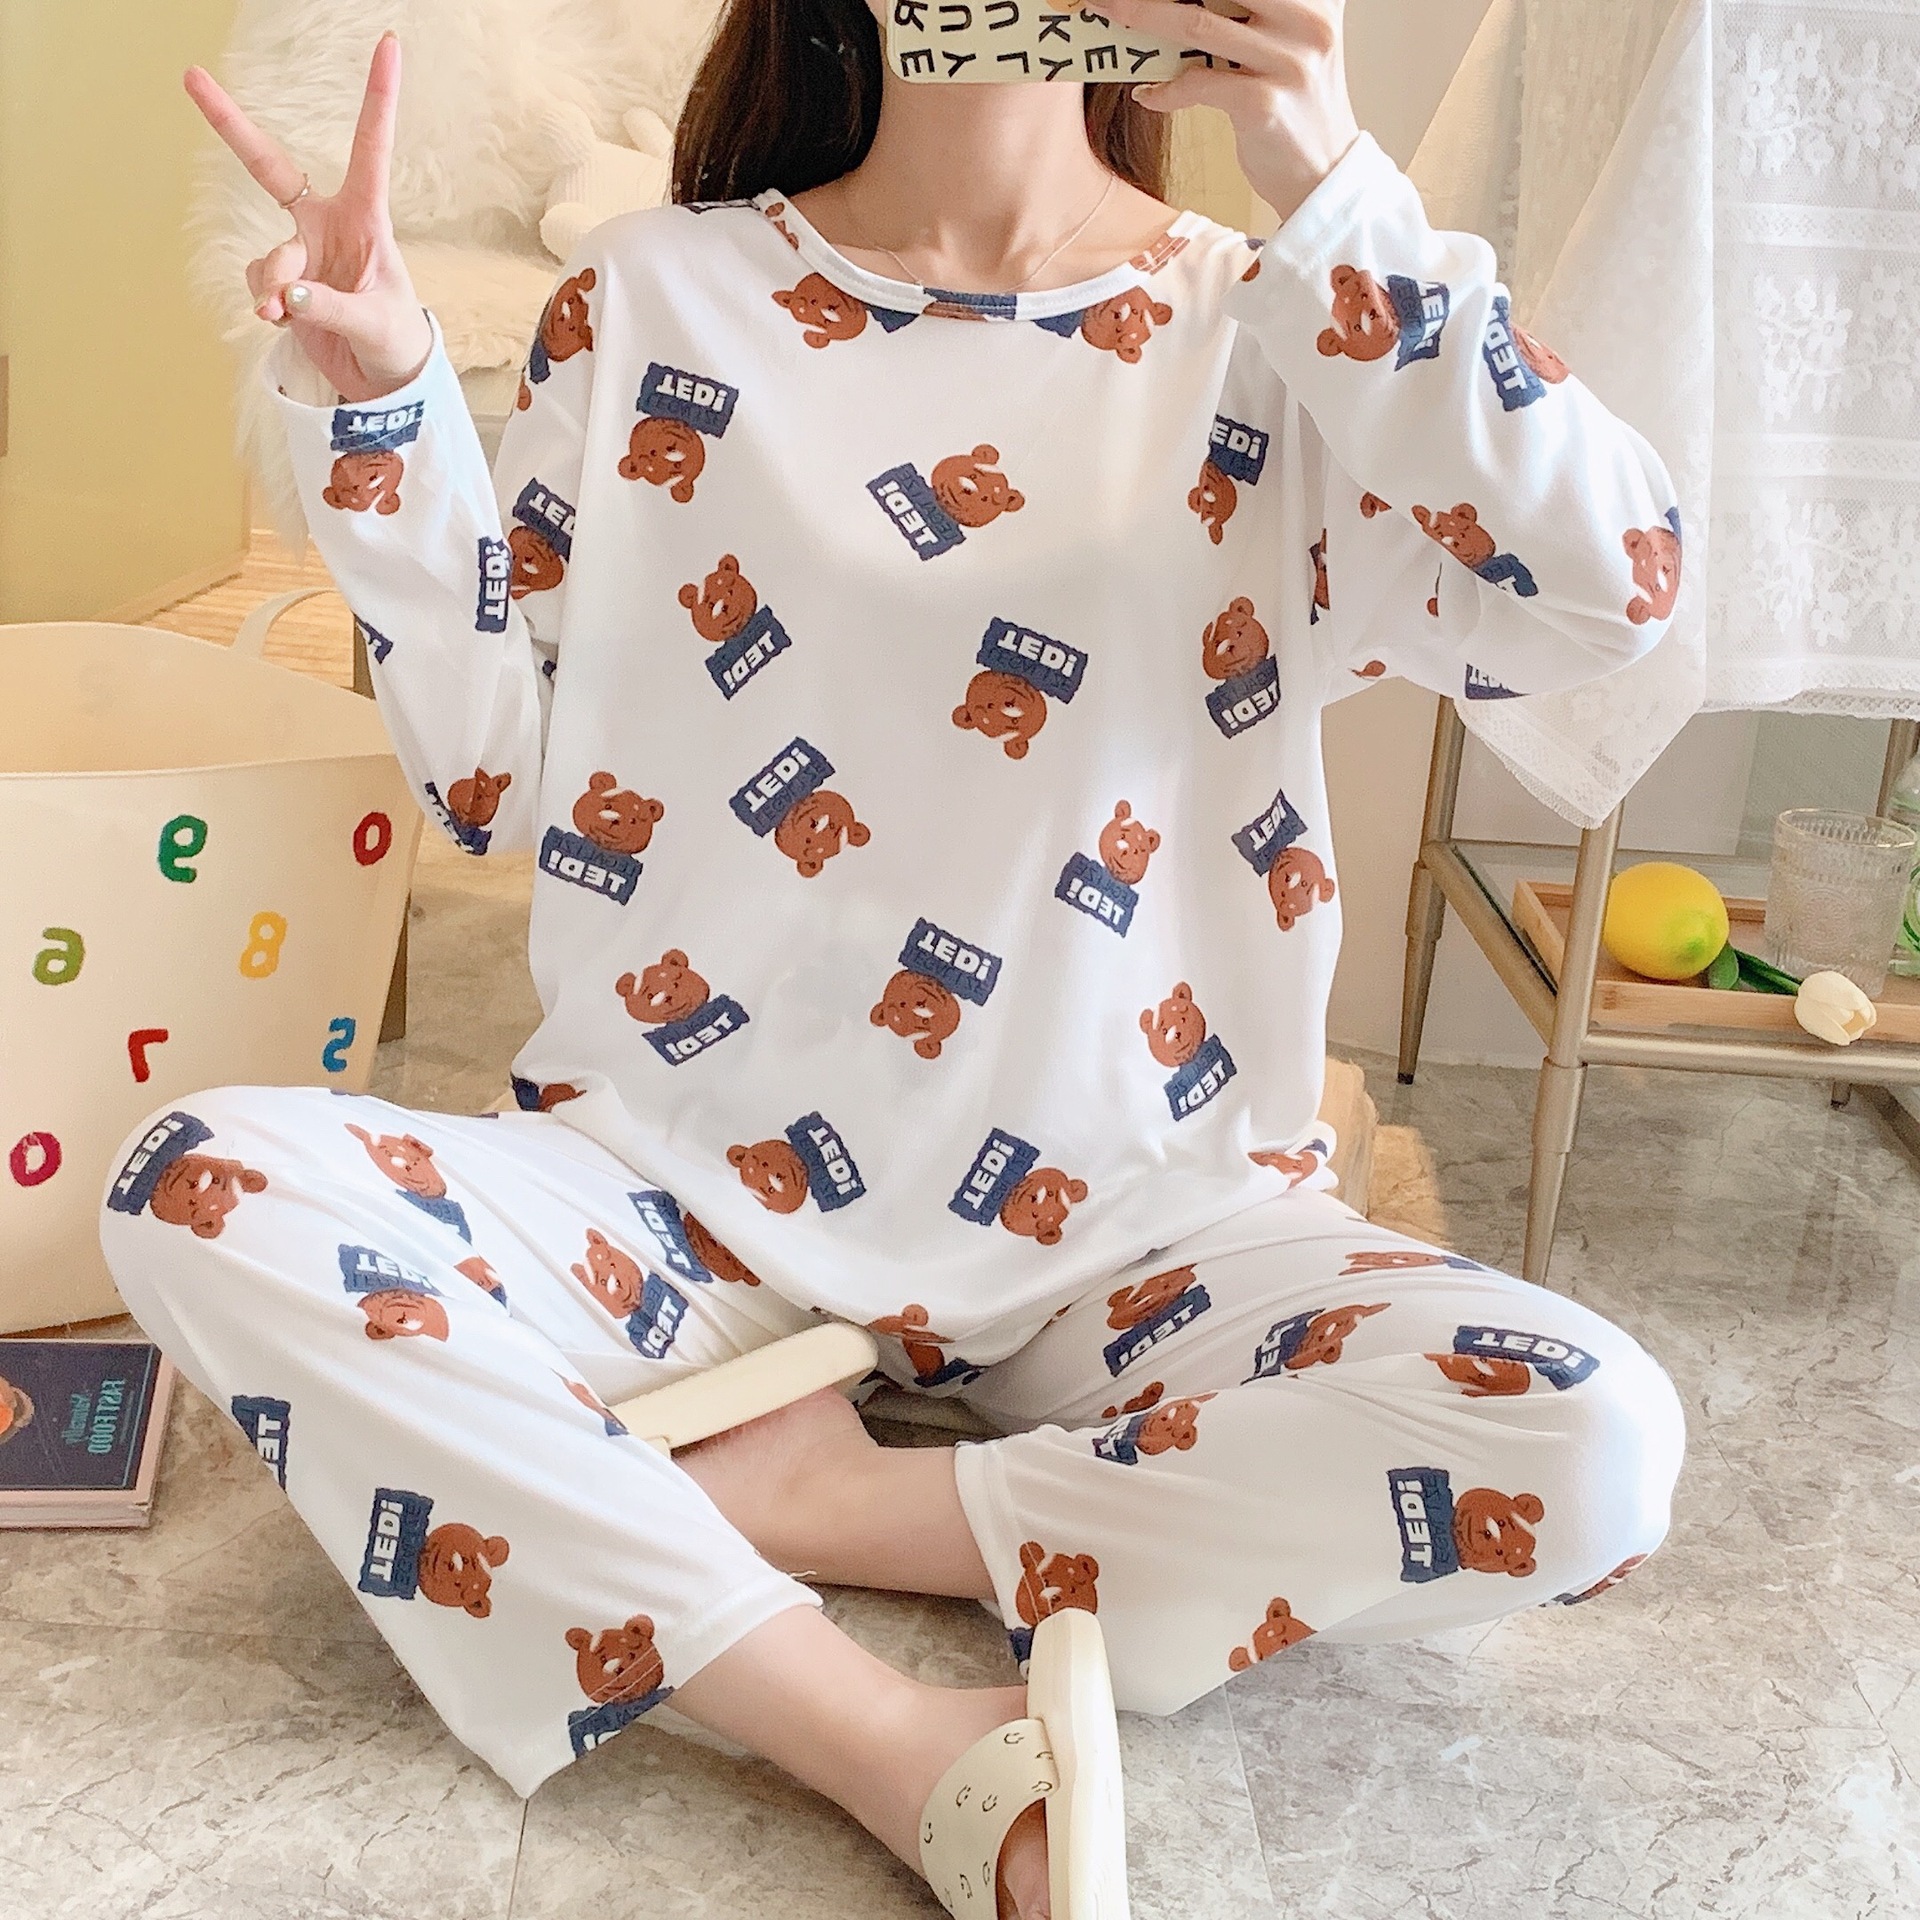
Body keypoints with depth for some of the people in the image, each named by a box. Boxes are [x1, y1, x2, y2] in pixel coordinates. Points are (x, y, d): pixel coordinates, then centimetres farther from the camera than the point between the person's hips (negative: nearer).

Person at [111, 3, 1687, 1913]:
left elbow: (1601, 601, -15)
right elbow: (498, 776, 3)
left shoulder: (1268, 328, 2)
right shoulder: (653, 297, 4)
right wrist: (377, 405, -9)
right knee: (206, 1191, -24)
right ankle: (895, 1746, -25)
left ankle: (811, 1499, -14)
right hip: (678, 1179, 1)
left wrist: (1333, 185, -21)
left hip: (1134, 1225, 0)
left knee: (1597, 1446, -23)